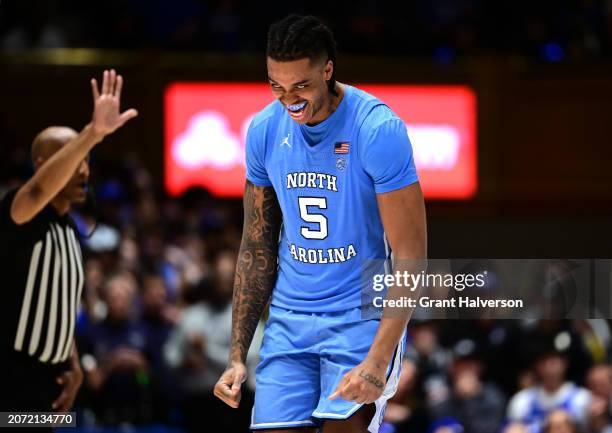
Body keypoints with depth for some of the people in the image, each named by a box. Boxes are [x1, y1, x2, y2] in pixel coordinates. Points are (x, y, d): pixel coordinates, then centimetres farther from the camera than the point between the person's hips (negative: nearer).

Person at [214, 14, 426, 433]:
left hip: (362, 316, -5)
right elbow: (257, 247, 10)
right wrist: (237, 356, 6)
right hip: (288, 320, 5)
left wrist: (378, 361, -24)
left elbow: (410, 257, -16)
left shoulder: (379, 131, -17)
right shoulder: (264, 130, 0)